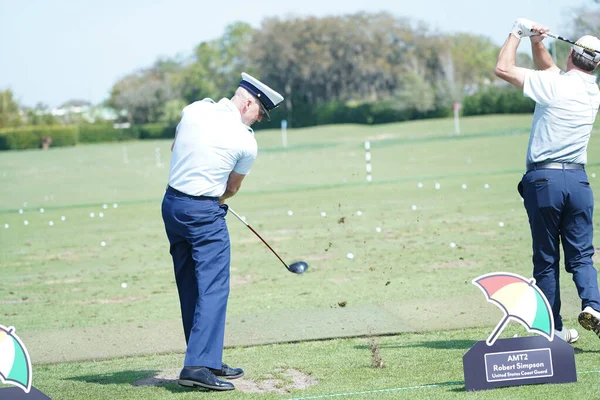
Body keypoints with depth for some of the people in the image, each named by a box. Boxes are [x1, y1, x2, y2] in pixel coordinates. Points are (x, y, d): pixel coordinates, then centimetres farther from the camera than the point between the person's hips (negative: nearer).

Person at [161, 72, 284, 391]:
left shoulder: (195, 109, 3)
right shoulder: (246, 142, -11)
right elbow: (232, 188, 4)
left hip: (171, 203, 7)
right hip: (204, 213, -7)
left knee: (189, 289, 11)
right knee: (213, 288, -6)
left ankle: (205, 360, 17)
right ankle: (198, 365, -16)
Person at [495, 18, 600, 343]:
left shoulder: (554, 85, -9)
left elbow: (503, 69, -8)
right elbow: (549, 69, 25)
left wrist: (518, 33, 3)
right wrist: (536, 43, 13)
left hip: (543, 179, -4)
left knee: (546, 259, 4)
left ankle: (555, 330, 4)